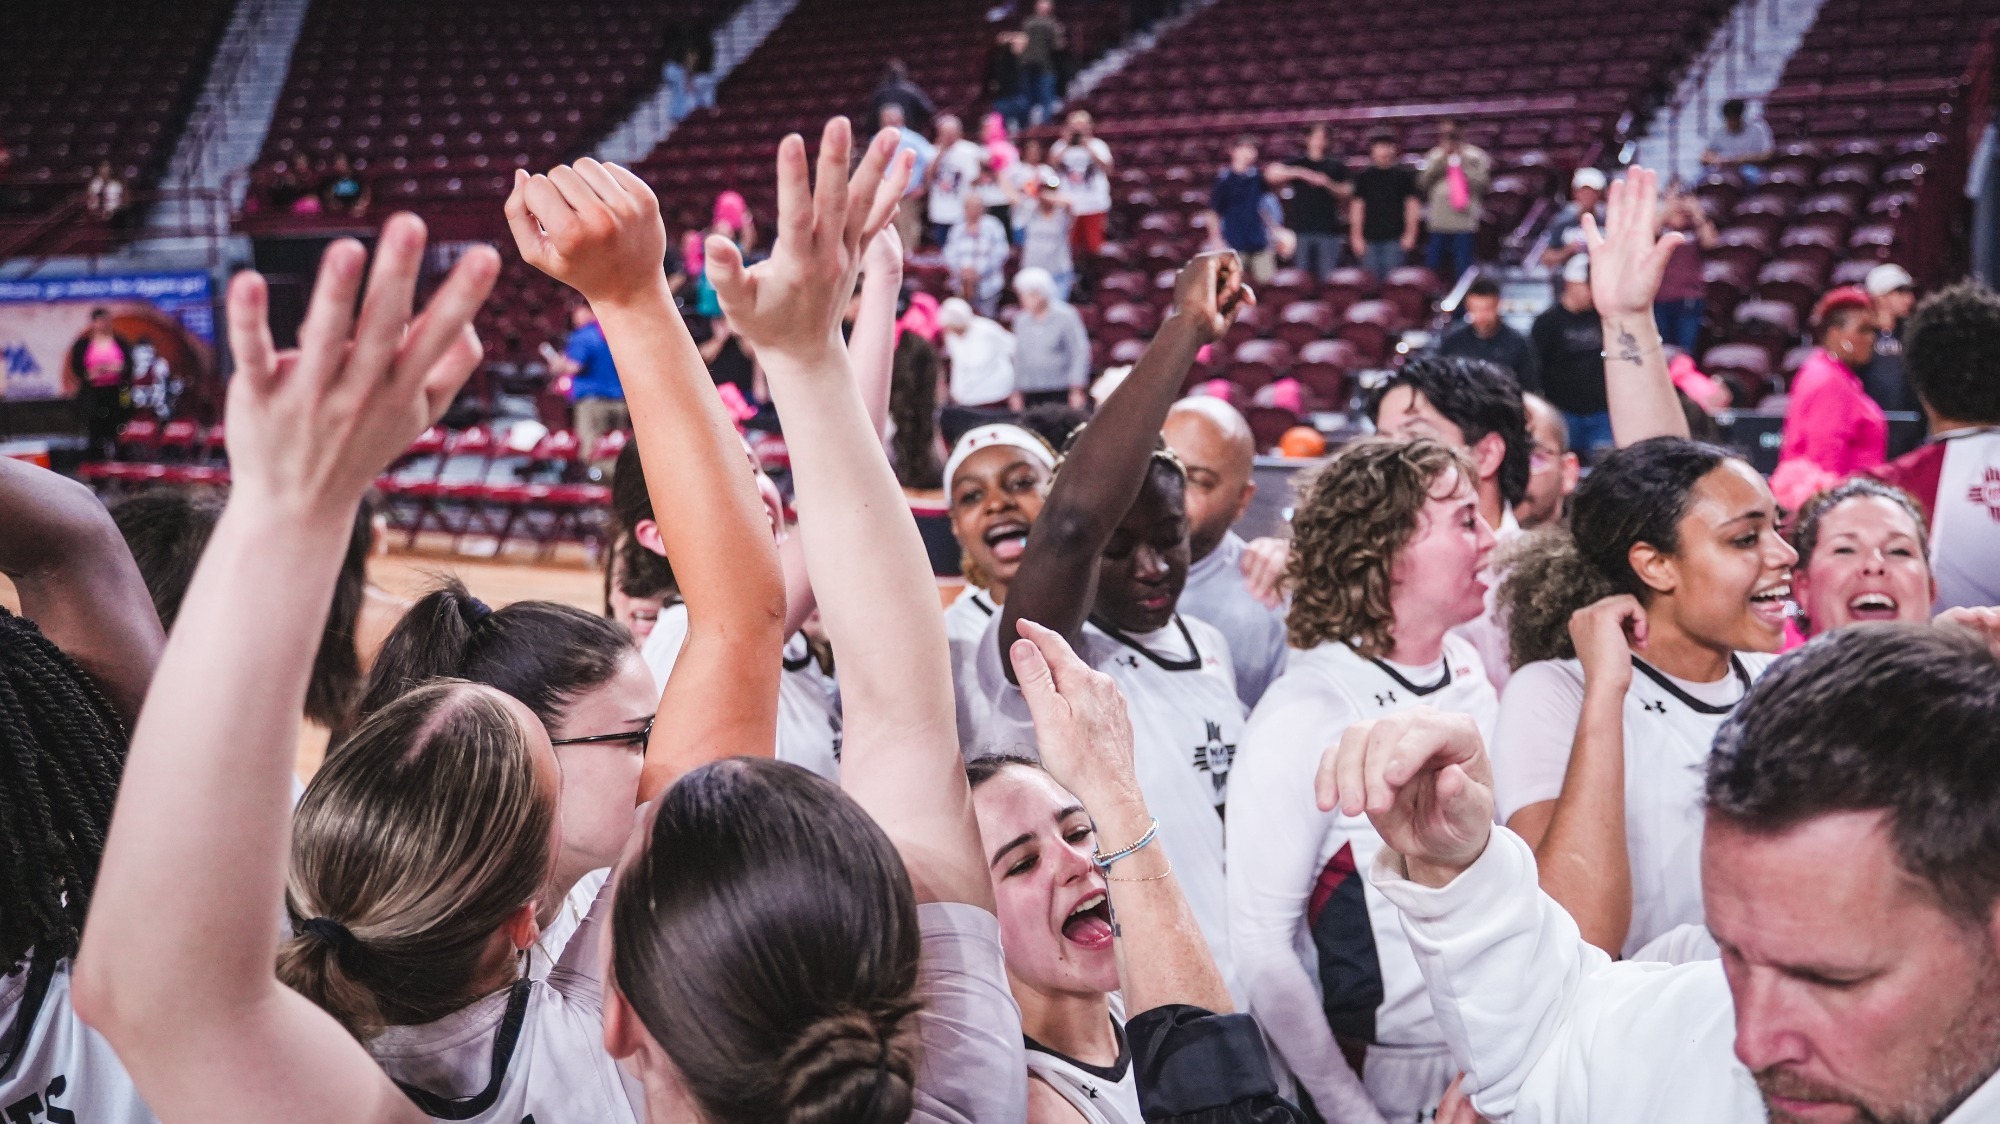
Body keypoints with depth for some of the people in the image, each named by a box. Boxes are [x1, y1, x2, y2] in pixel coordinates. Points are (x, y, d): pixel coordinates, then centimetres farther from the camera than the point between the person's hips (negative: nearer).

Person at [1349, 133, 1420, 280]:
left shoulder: (1404, 175, 6)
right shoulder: (1363, 177, 9)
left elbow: (1412, 206, 6)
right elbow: (1357, 207, 8)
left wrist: (1410, 234, -2)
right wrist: (1357, 236, 2)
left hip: (1395, 238, -1)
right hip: (1369, 239, 1)